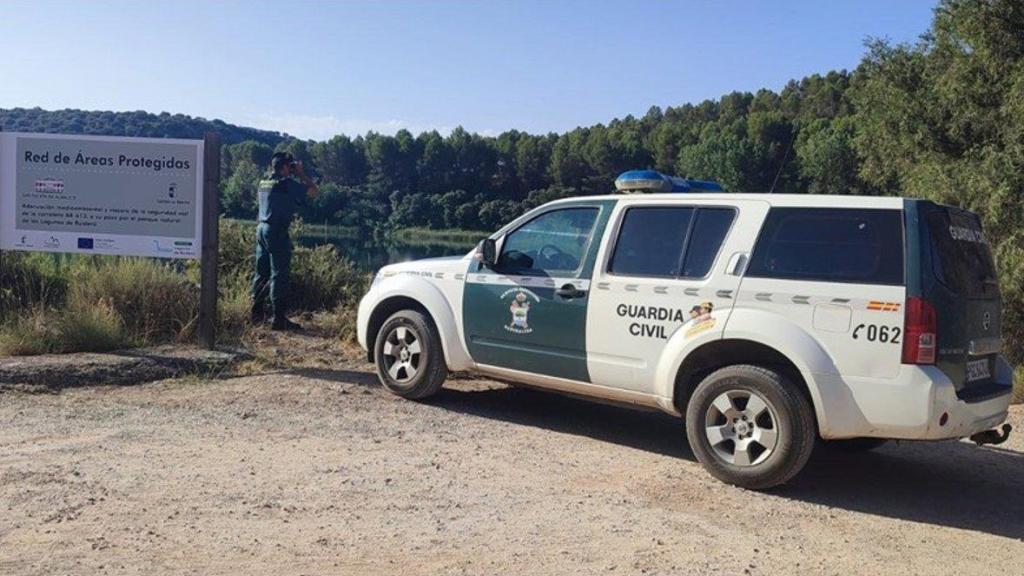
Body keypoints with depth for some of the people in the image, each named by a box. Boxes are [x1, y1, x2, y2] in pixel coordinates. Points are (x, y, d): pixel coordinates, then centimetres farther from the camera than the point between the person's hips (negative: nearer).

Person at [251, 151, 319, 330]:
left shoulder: (264, 182, 12)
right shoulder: (286, 183, -11)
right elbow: (314, 191, -10)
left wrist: (295, 175, 21)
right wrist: (301, 174, 2)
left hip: (262, 228, 8)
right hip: (277, 232, -8)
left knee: (262, 272, 15)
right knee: (279, 275, -6)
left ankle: (257, 312, 21)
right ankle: (279, 318, -7)